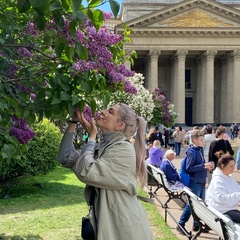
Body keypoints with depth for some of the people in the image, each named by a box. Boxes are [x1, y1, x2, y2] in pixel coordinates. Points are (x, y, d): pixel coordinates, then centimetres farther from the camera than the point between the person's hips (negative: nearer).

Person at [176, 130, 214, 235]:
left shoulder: (200, 149, 8)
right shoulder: (192, 152, -16)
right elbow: (188, 168, -20)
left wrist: (207, 166, 0)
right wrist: (204, 166, -21)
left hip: (202, 181, 8)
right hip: (195, 182, -8)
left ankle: (196, 225, 26)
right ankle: (180, 225, 6)